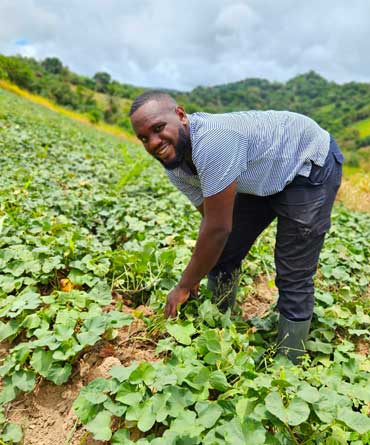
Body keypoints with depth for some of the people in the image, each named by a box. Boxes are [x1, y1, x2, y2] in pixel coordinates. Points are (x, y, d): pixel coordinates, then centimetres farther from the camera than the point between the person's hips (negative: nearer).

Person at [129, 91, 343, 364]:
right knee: (220, 256, 7)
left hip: (311, 164, -7)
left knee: (293, 279, -9)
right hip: (263, 175, 8)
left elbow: (219, 228, -34)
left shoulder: (212, 141, -38)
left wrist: (184, 287, -21)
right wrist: (195, 277, -5)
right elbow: (210, 219, -3)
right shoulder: (175, 167, -10)